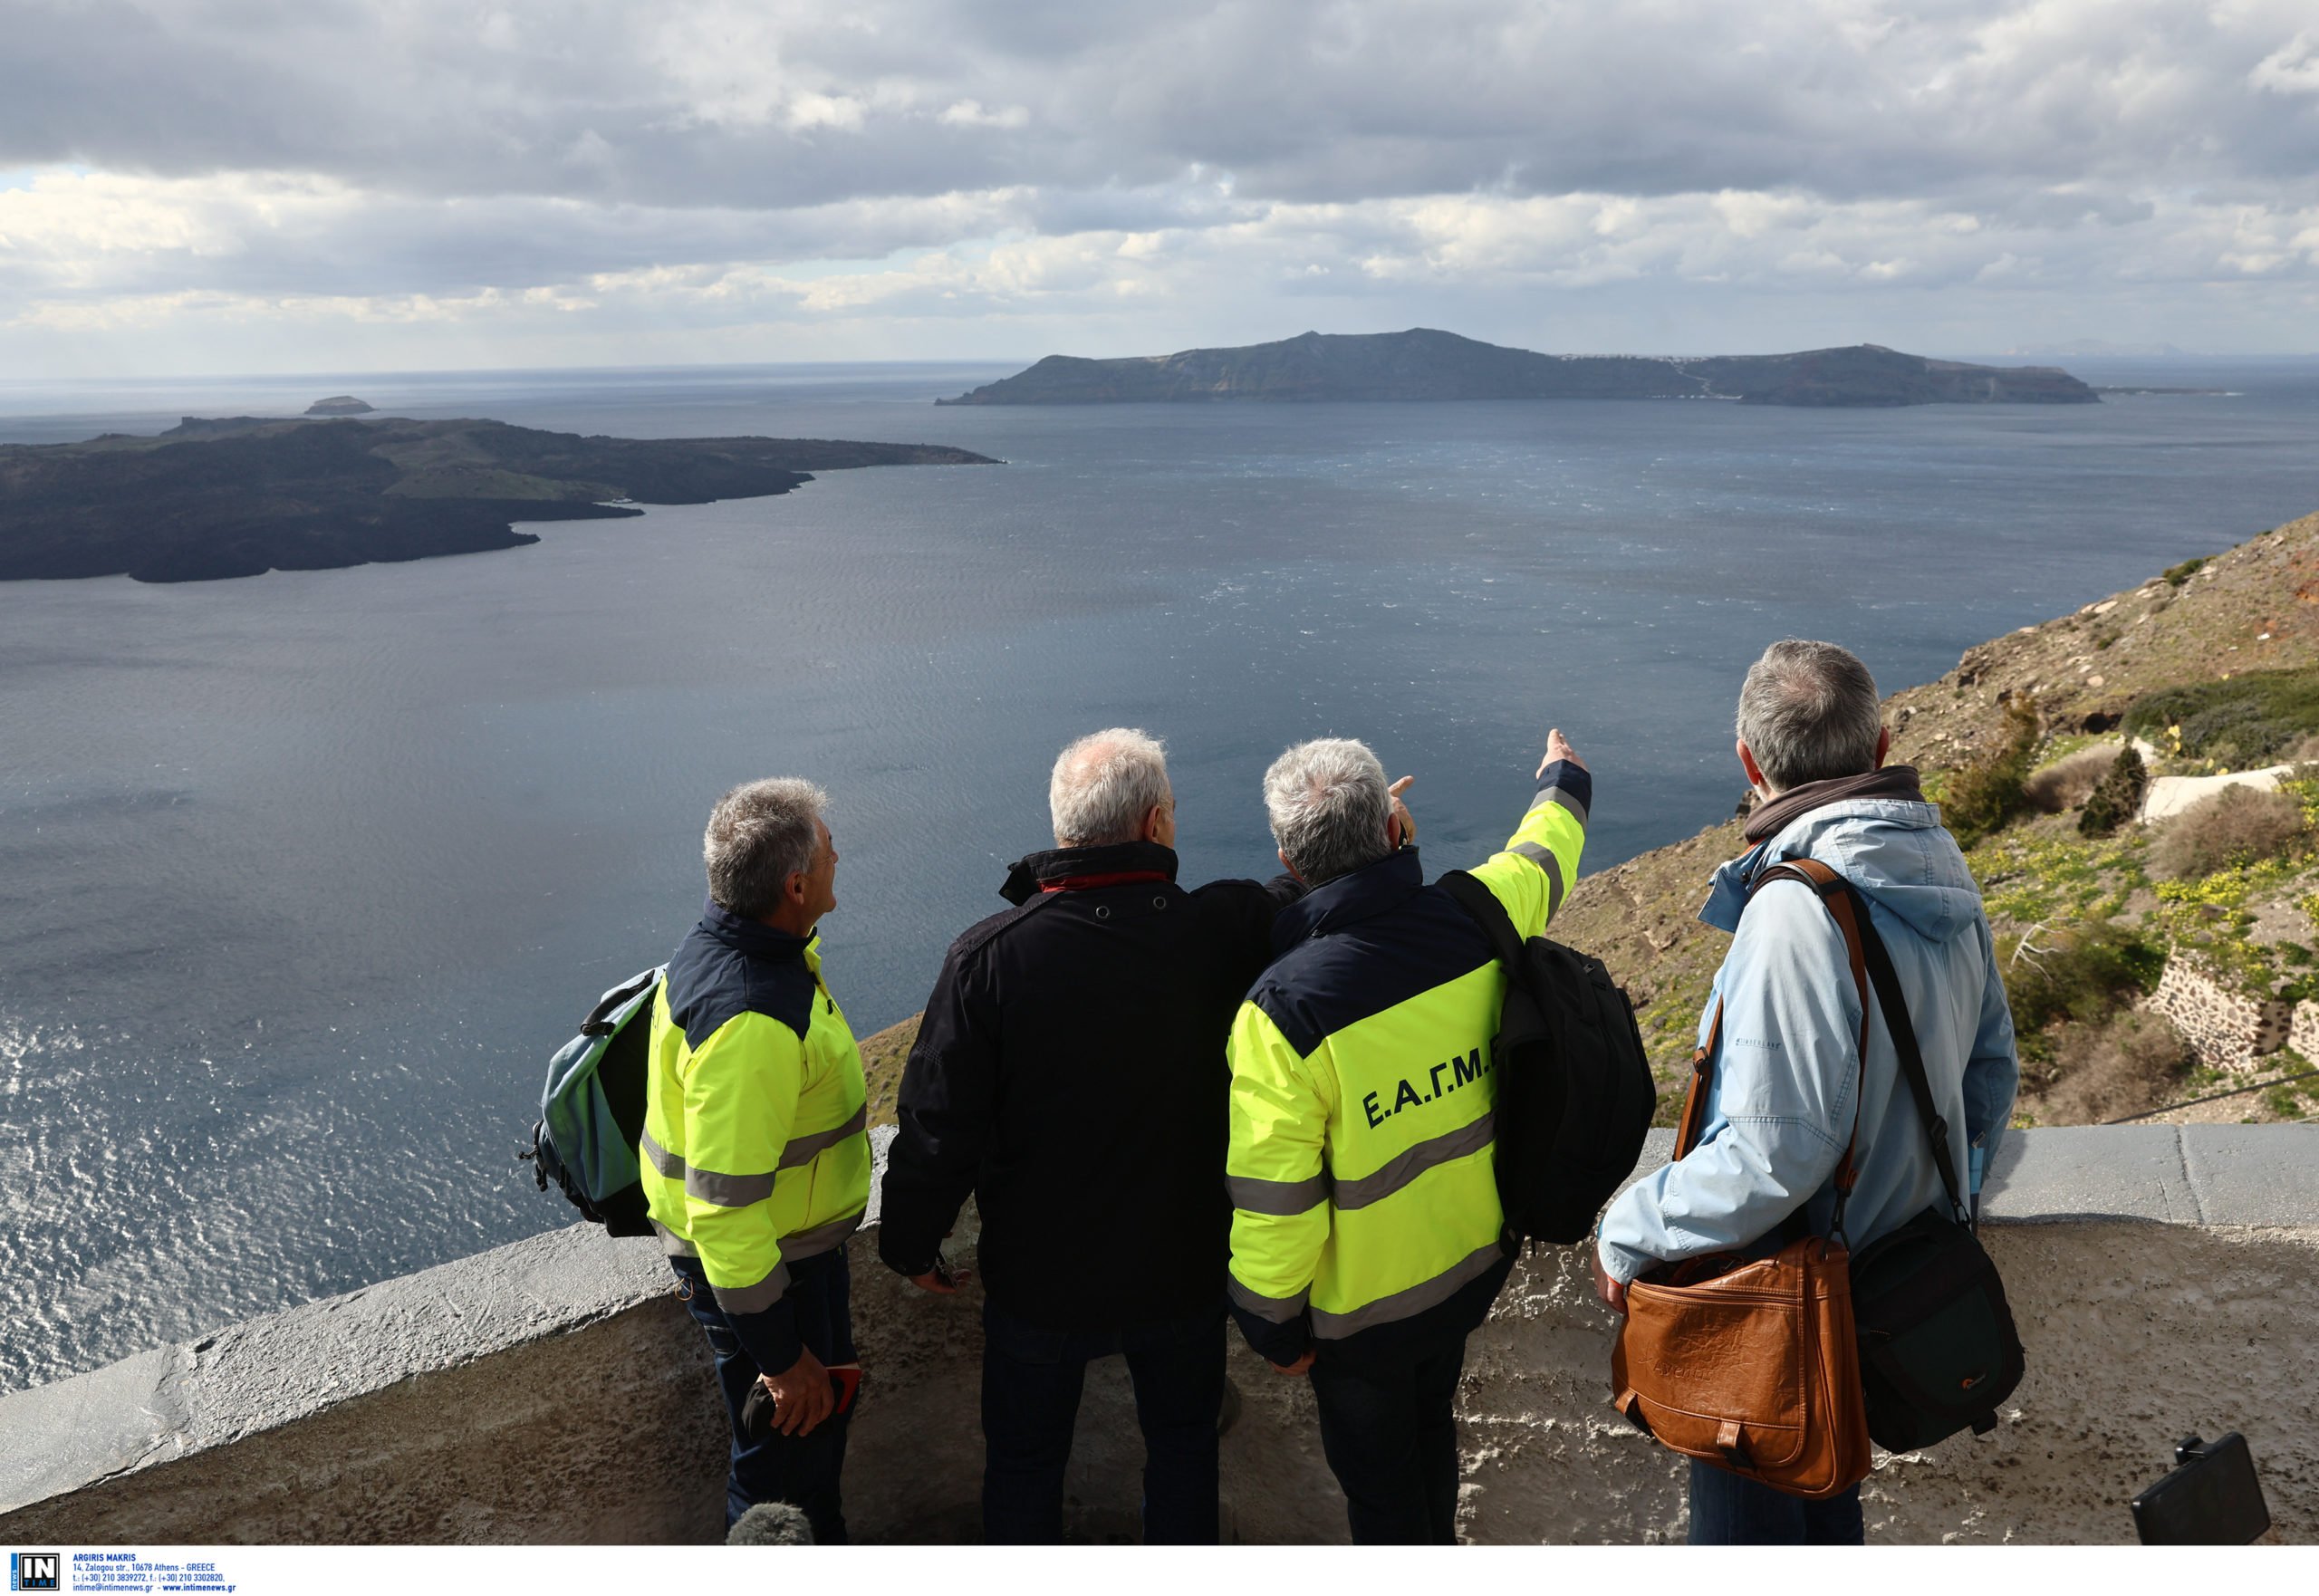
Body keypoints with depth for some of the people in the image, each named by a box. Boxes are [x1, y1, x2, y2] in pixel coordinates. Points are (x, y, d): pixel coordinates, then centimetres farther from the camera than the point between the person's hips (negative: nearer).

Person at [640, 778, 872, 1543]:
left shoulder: (720, 944, -2)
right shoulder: (753, 1021, -35)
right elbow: (725, 1205, -33)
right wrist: (779, 1354, -24)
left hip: (785, 1240, 10)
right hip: (765, 1268, -10)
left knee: (823, 1414, 29)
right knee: (786, 1459, 10)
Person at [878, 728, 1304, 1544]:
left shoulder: (989, 956, -23)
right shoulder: (1226, 930, -22)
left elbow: (939, 1124, -17)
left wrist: (911, 1245, 0)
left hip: (1038, 1280, -1)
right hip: (1185, 1268, 1)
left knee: (1025, 1461, 24)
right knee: (1182, 1443, 27)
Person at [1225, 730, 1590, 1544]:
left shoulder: (1283, 1011, -32)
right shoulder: (1476, 920, -17)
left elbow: (1274, 1203, -25)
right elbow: (1543, 858, 8)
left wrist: (1275, 1327, -6)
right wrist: (1561, 782, 31)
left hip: (1365, 1306, -5)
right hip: (1476, 1262, 6)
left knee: (1377, 1479, 20)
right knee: (1430, 1425, 31)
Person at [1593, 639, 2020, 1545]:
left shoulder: (1799, 911, -31)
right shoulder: (1943, 874, -3)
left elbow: (1776, 1154, -31)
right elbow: (1990, 1068, 10)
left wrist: (1631, 1230, -18)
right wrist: (1945, 1191, 23)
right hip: (1900, 1261, 8)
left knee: (1746, 1517, 14)